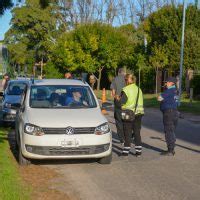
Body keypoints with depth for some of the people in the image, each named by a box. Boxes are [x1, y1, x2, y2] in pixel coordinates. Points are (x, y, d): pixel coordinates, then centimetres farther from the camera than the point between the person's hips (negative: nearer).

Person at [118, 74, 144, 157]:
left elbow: (122, 101, -14)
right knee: (137, 133, 11)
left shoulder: (125, 90, -10)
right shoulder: (139, 89, 8)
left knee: (127, 133, 2)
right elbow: (141, 101, 11)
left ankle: (126, 151, 4)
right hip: (138, 113, 5)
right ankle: (138, 151, 12)